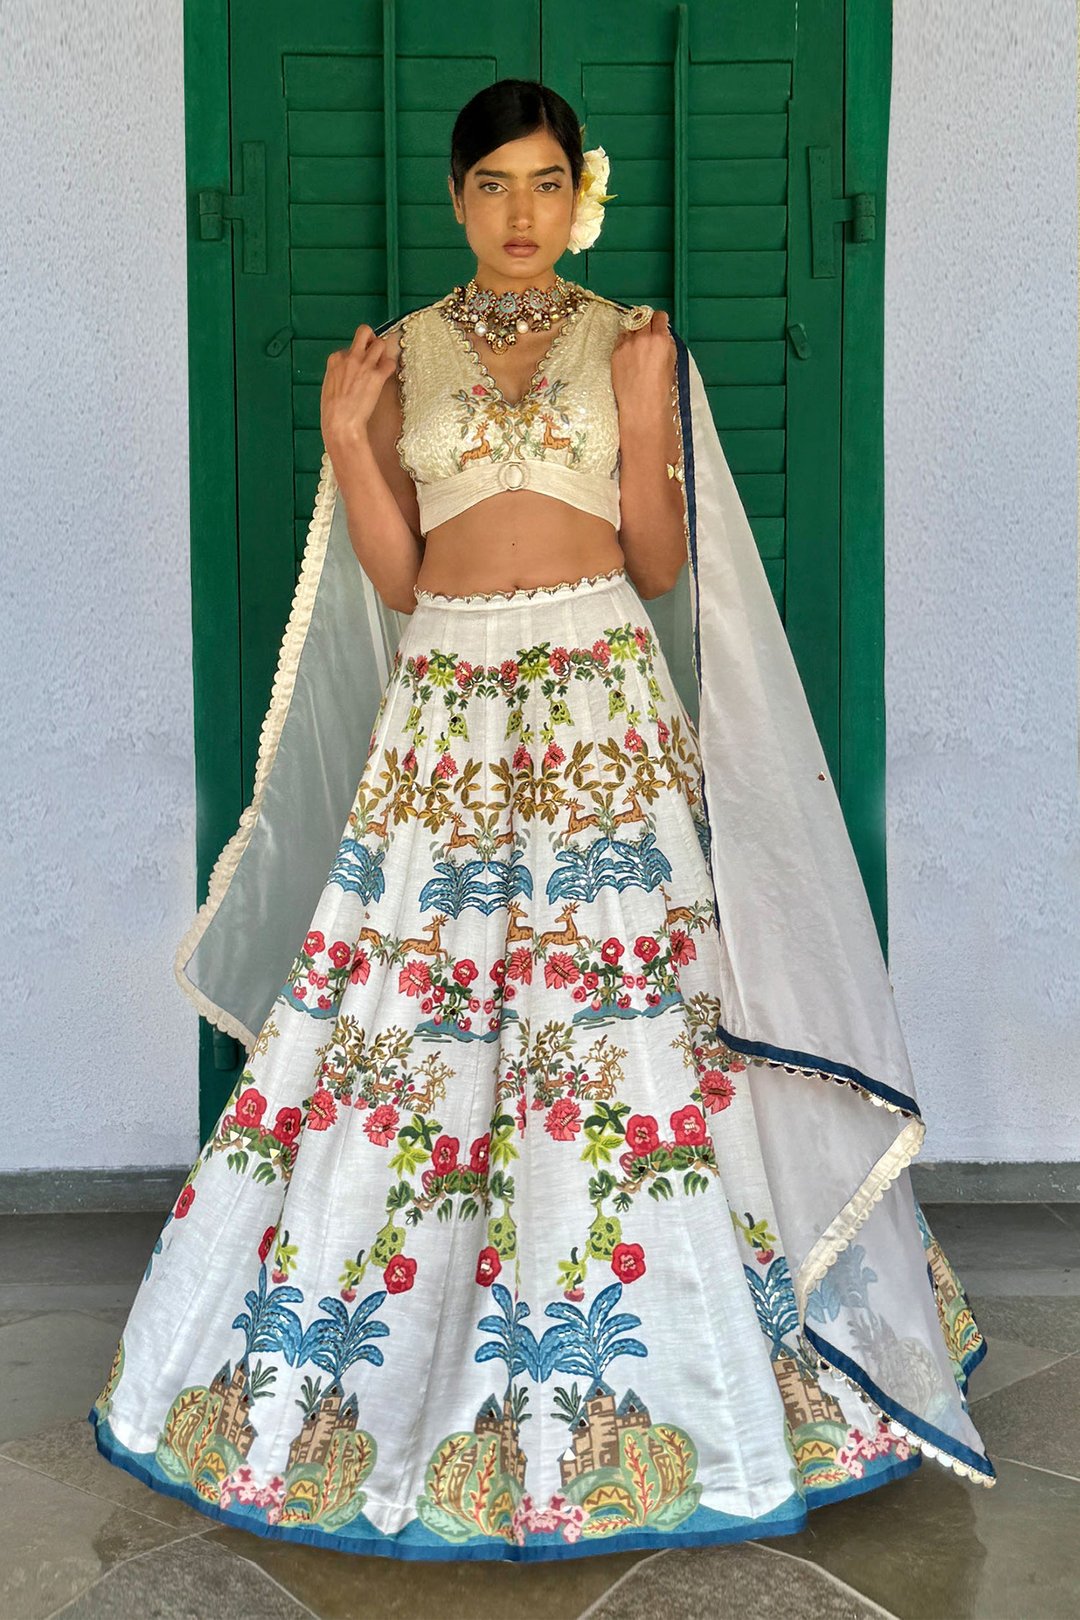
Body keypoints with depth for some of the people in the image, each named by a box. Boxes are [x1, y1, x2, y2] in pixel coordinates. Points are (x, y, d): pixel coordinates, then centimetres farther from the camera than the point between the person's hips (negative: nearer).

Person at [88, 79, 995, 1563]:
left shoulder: (633, 343, 6)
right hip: (441, 712, 2)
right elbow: (395, 576, 6)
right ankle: (386, 1367, 20)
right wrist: (345, 439, -4)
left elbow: (663, 569, 2)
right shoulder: (400, 356, 11)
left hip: (603, 710, -2)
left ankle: (624, 1377, 11)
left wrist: (646, 427, -10)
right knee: (403, 1019, 2)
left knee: (617, 1024, -4)